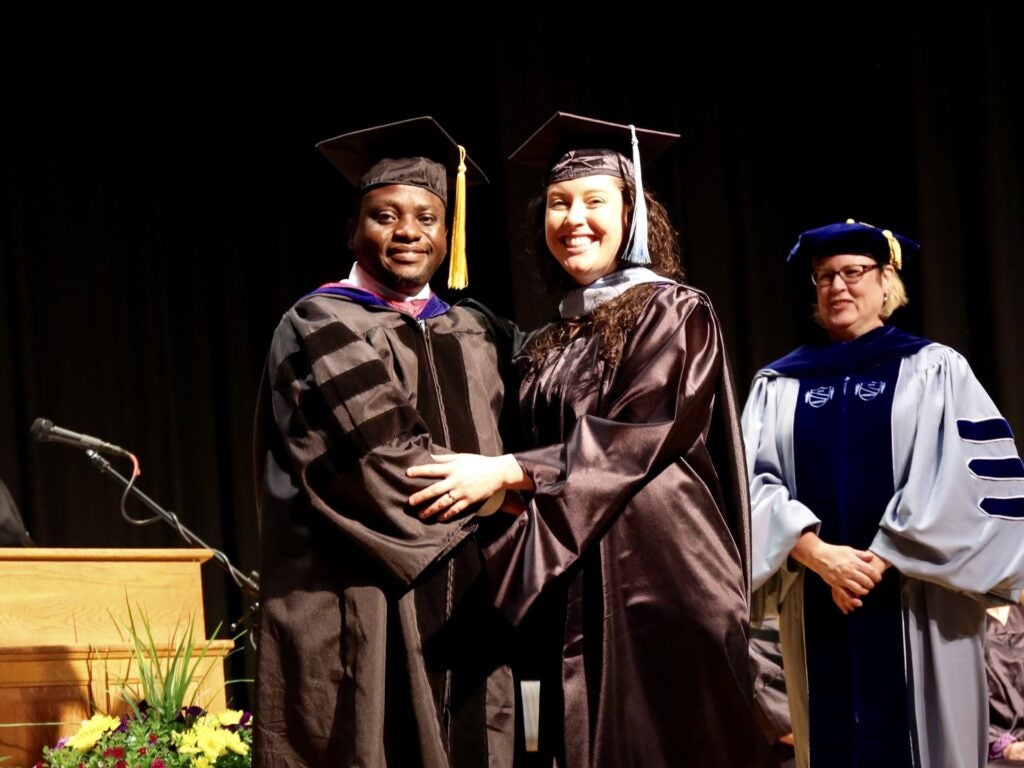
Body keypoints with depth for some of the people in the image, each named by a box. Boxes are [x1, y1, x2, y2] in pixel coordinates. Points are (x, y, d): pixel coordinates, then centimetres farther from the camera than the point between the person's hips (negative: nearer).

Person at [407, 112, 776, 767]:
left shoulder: (671, 312, -3)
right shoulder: (551, 344, 17)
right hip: (576, 587, 6)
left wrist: (504, 472, -16)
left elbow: (636, 436, -14)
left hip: (660, 572, -6)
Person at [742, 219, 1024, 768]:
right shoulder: (779, 385, 10)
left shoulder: (935, 370, 4)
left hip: (917, 609, -2)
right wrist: (818, 555, -17)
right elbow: (753, 480, -1)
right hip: (818, 609, 2)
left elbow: (974, 477, -7)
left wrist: (882, 560, -14)